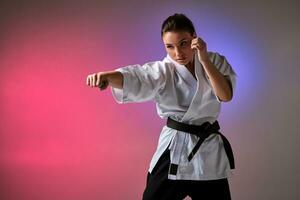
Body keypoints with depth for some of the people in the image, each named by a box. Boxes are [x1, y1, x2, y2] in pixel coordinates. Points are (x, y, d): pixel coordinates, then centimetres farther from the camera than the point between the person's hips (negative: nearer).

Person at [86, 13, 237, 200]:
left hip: (209, 150, 2)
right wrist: (106, 76, -49)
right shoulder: (163, 70, -9)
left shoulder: (215, 61, -2)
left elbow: (226, 95, -17)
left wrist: (204, 60, -24)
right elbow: (134, 77, -29)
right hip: (174, 150, -2)